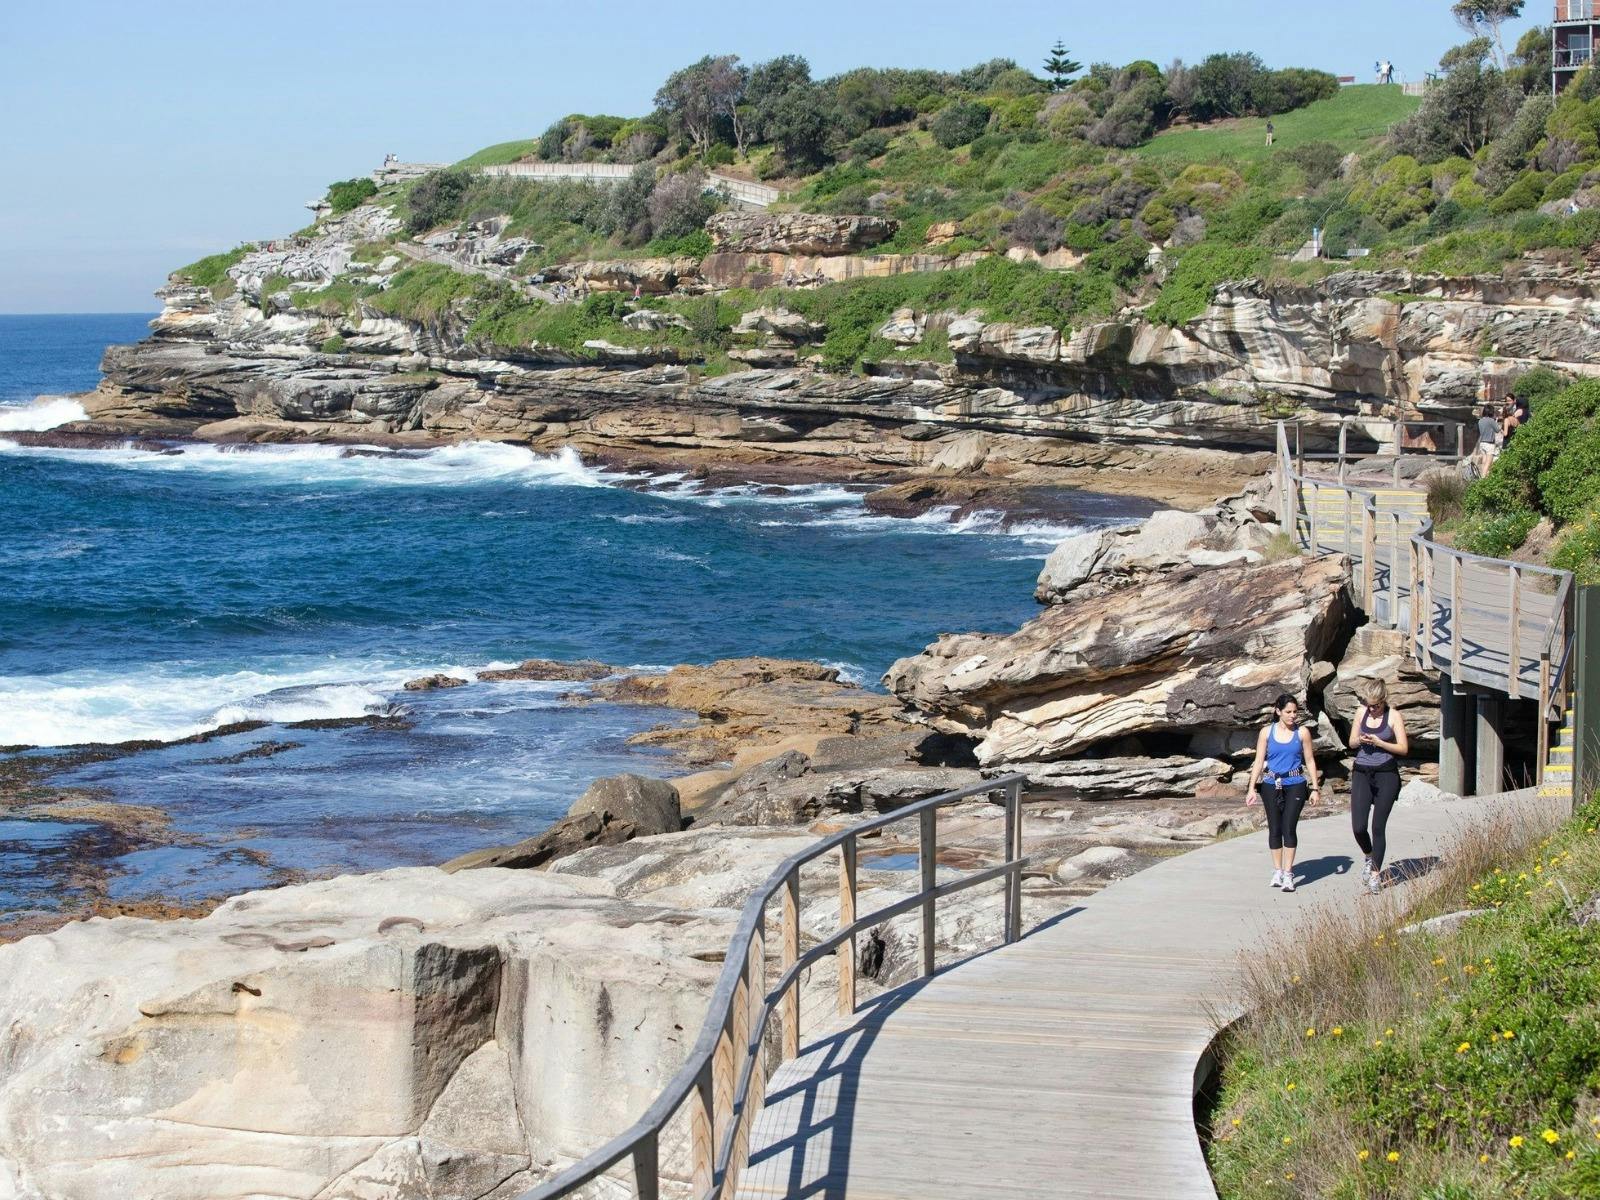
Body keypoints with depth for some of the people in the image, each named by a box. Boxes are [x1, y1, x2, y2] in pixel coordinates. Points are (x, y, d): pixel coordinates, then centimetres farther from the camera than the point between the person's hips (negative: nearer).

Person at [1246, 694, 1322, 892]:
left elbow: (1309, 761, 7)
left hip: (1295, 785, -2)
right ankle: (1277, 871, 16)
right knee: (1274, 829, 6)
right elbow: (1259, 761, 5)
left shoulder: (1302, 733, 2)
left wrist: (1315, 787, 3)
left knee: (1289, 828, -11)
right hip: (1271, 785, 2)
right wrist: (1252, 788, 1)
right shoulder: (1267, 732, 4)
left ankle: (1288, 874, -10)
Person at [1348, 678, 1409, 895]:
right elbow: (1351, 742, 16)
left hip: (1386, 774, -3)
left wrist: (1379, 742, -16)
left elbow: (1403, 748, -6)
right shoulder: (1361, 713, 8)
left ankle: (1376, 873, 6)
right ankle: (1369, 858, 24)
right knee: (1358, 827, -5)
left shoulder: (1394, 717, -3)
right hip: (1361, 773, 3)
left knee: (1378, 826, -3)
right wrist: (1360, 740, -7)